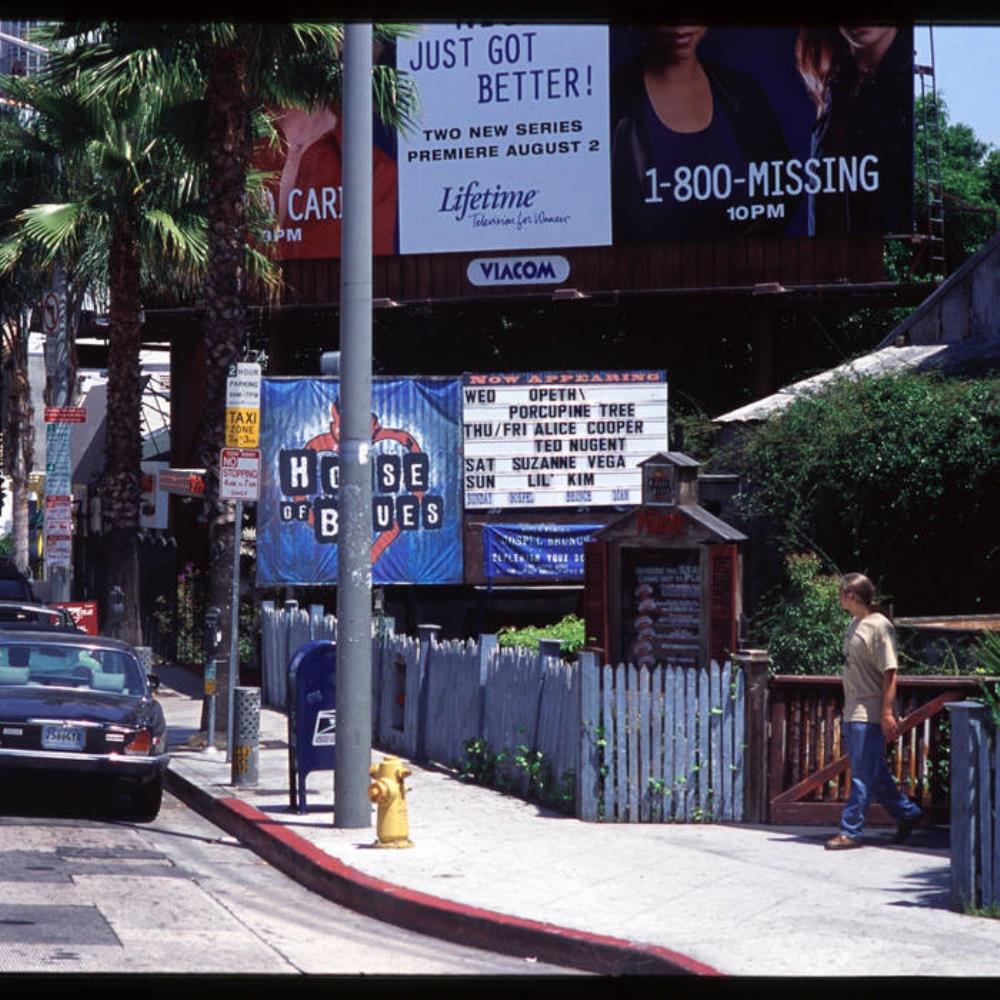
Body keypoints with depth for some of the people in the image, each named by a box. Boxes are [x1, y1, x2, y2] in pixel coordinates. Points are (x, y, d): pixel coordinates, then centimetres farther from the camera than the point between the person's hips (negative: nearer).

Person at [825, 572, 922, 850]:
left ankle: (851, 832, -3)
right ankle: (906, 813, 27)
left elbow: (889, 673, -16)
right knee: (874, 774, 14)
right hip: (853, 713, 9)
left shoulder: (879, 626, -13)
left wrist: (887, 714, -20)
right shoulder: (854, 624, 13)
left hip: (869, 715, -9)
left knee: (863, 775, -5)